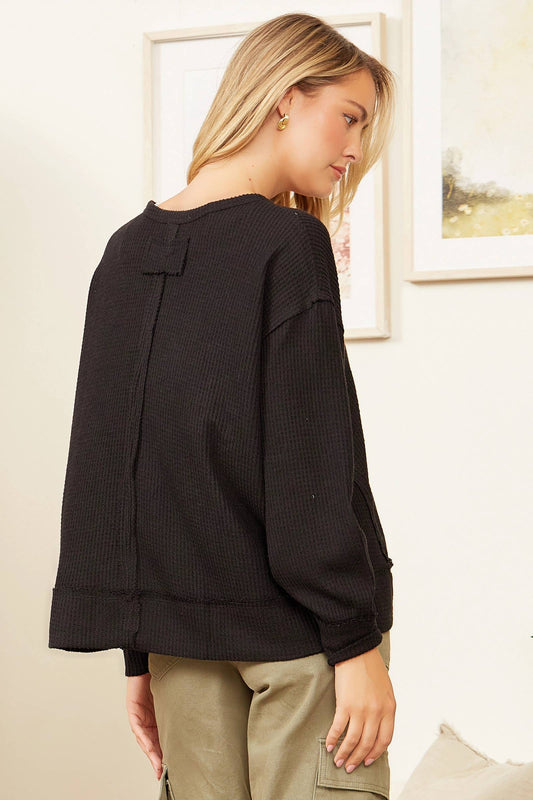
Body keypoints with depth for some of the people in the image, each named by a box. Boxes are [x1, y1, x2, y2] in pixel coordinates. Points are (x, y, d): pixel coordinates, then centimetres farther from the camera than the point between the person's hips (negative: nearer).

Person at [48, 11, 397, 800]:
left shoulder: (126, 254, 9)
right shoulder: (287, 245, -11)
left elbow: (105, 463, 11)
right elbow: (315, 466, -15)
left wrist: (140, 651, 16)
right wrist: (356, 643, -11)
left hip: (179, 625, 6)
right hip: (296, 619, -6)